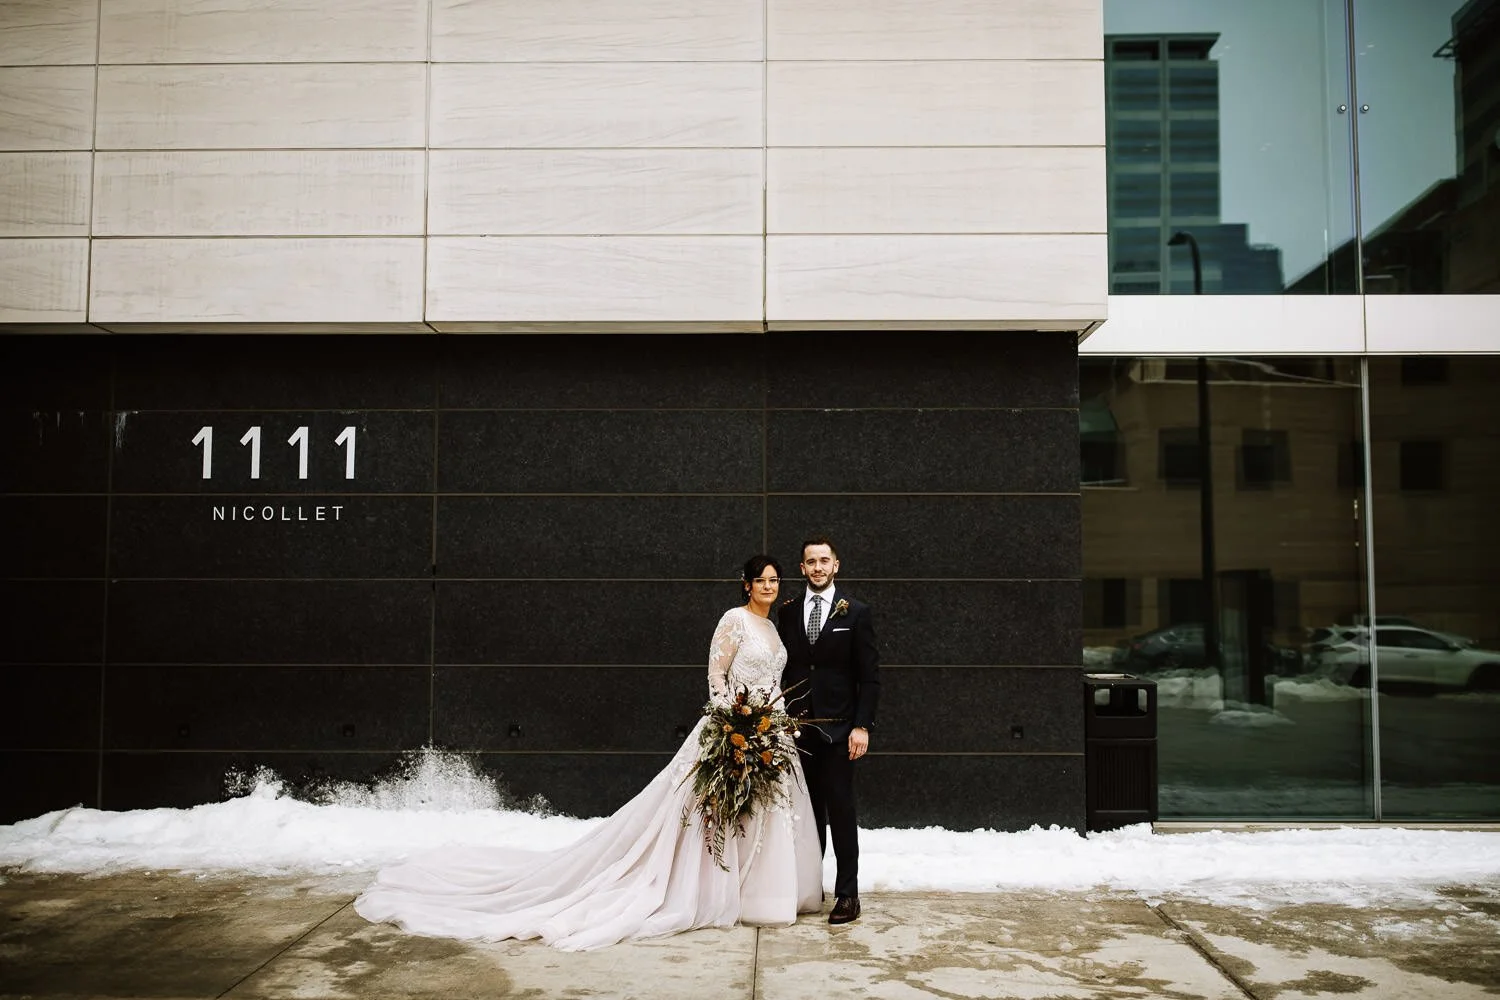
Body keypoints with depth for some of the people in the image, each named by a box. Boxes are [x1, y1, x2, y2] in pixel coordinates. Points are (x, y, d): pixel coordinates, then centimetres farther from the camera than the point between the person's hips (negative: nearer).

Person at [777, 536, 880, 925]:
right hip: (797, 727, 3)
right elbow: (782, 669, 10)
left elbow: (869, 675, -5)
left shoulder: (855, 612, -4)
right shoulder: (788, 611, 7)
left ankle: (848, 893, 8)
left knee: (840, 810, -1)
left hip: (837, 728, -3)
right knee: (807, 810, 11)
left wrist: (862, 726, -11)